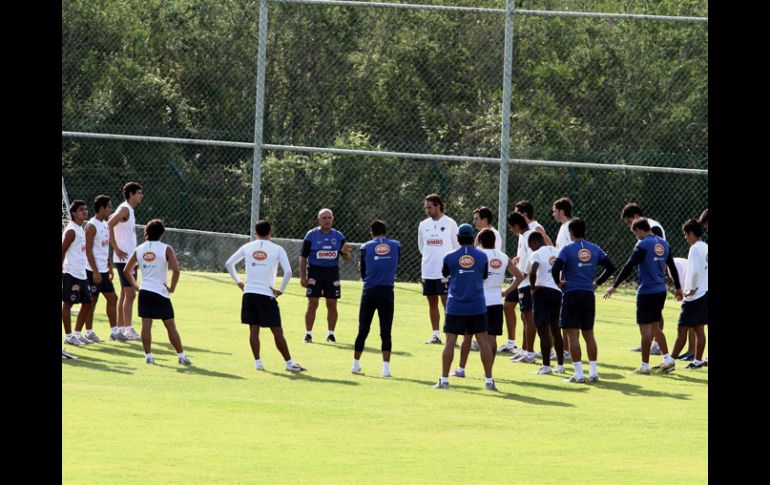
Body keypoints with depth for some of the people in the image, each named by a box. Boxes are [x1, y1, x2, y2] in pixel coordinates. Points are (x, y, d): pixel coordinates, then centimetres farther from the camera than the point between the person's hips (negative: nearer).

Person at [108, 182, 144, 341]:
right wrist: (117, 249, -22)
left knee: (125, 294, 11)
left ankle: (120, 329, 14)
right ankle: (128, 330, -10)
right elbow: (108, 226, -24)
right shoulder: (125, 209, -13)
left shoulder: (128, 210, 15)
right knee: (130, 294, -10)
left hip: (128, 258, 10)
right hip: (124, 258, -10)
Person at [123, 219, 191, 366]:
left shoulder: (139, 249, 6)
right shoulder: (166, 249, -7)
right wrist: (172, 288, -5)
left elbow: (127, 270, 10)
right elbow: (176, 269, -17)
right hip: (161, 292, -3)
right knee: (170, 325, 3)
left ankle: (148, 355, 3)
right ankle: (181, 356, 6)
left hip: (144, 291, 3)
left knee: (146, 325, 5)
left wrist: (135, 286, 16)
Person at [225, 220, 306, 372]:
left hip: (249, 292, 3)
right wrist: (281, 290, -1)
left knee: (254, 329, 9)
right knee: (277, 331, 2)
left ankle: (257, 362, 4)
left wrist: (238, 282, 18)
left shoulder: (248, 247, 7)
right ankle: (289, 362, 6)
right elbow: (288, 271, -12)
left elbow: (228, 264, 12)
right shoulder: (277, 249, -1)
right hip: (267, 294, -3)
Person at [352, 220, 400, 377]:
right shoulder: (396, 246, 5)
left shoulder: (365, 247, 2)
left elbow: (363, 272, 10)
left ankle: (356, 363, 18)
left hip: (369, 292, 0)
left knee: (363, 330, 10)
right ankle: (386, 367, -4)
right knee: (386, 332, 3)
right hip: (387, 292, 0)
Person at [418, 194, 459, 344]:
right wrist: (429, 258, 14)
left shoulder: (450, 223, -3)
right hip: (428, 270, 5)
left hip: (445, 270, -5)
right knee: (432, 303, 7)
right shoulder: (423, 225, 9)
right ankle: (436, 335, 13)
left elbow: (456, 246, 2)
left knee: (447, 302, -7)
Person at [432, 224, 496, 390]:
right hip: (477, 306, 1)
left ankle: (444, 380, 3)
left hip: (455, 307, -1)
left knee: (450, 342, 3)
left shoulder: (450, 257, -4)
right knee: (483, 341, 4)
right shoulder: (482, 256, -1)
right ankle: (489, 380, 3)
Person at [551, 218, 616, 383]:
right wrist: (598, 282, 13)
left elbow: (556, 268, -20)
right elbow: (610, 267, 7)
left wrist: (558, 282, -2)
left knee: (573, 335, -2)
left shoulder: (568, 249, -8)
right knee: (589, 334, 13)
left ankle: (578, 374, -6)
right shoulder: (594, 249, 7)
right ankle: (593, 372, 11)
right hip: (589, 295, 5)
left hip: (571, 295, -5)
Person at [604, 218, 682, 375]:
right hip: (661, 290, 7)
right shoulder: (663, 243, 10)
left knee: (645, 329, -2)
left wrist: (614, 286, -15)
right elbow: (672, 267, 18)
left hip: (647, 292, -7)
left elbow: (629, 267, -17)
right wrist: (678, 288, 29)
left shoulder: (643, 245, -12)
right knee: (655, 326, 18)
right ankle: (668, 359, 11)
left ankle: (644, 366, 0)